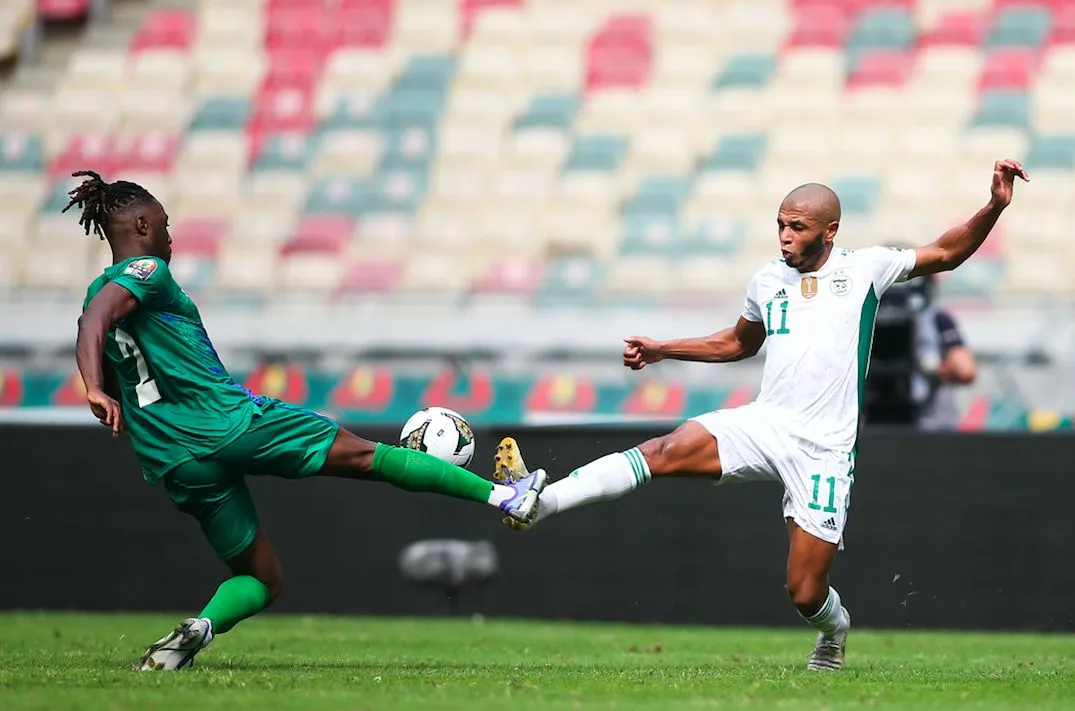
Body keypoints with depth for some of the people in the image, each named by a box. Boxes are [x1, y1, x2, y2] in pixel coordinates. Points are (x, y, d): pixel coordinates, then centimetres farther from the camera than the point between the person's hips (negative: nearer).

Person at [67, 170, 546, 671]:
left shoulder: (97, 293, 18)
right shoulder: (146, 272, -4)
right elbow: (97, 317, -25)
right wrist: (97, 392, -39)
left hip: (174, 464, 7)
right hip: (230, 421, -7)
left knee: (261, 580, 13)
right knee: (363, 454, 5)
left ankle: (200, 626, -17)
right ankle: (502, 495, 7)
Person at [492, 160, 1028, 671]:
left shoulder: (864, 269, 2)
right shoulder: (768, 281, 12)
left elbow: (947, 254, 8)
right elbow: (739, 343, 31)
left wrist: (995, 206, -6)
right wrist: (663, 350, 25)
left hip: (823, 448, -3)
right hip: (763, 424, 3)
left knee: (805, 594, -5)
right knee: (668, 450, -24)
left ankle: (833, 629, 33)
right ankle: (538, 503, -32)